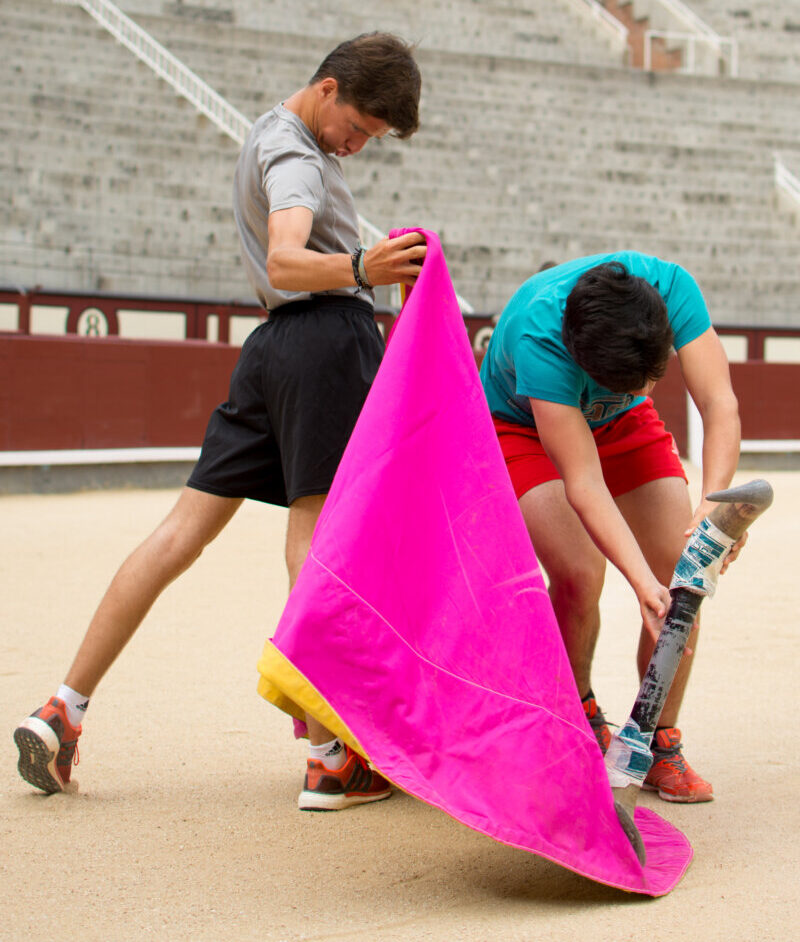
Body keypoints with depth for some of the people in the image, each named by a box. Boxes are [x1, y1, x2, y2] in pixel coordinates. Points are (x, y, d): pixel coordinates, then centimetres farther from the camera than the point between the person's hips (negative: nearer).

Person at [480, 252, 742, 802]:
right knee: (580, 572, -26)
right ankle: (578, 716, 3)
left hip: (622, 425, 4)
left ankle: (661, 745, 2)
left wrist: (714, 502, -50)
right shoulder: (537, 335, -41)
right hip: (521, 427, -4)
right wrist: (642, 582, -52)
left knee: (682, 569, -13)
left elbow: (721, 404, -32)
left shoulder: (670, 285, -32)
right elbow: (583, 483, -43)